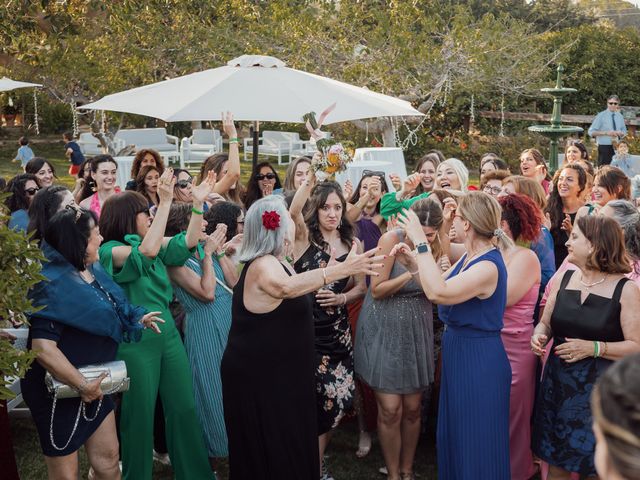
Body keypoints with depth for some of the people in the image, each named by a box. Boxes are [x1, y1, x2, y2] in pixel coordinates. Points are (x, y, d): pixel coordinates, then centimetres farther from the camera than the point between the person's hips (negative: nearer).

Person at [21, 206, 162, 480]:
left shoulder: (92, 271, 2)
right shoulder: (55, 284, -26)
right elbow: (43, 347, -33)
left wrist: (138, 319, 2)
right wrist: (82, 385, -25)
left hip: (92, 381, 8)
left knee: (108, 457, 18)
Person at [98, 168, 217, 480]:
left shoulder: (154, 243, 9)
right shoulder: (110, 251, -12)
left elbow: (187, 242, 3)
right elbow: (147, 251, -29)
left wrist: (198, 203, -6)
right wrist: (166, 202, -30)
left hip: (168, 334, 7)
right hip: (135, 342, -7)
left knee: (185, 408, 13)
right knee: (140, 416, 7)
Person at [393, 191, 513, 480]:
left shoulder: (488, 266, -24)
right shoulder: (470, 256, 6)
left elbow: (438, 293, -36)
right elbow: (440, 284, 12)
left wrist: (421, 242, -31)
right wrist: (412, 261, -1)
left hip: (479, 361, -10)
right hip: (458, 352, 10)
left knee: (476, 445, 7)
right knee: (453, 436, 24)